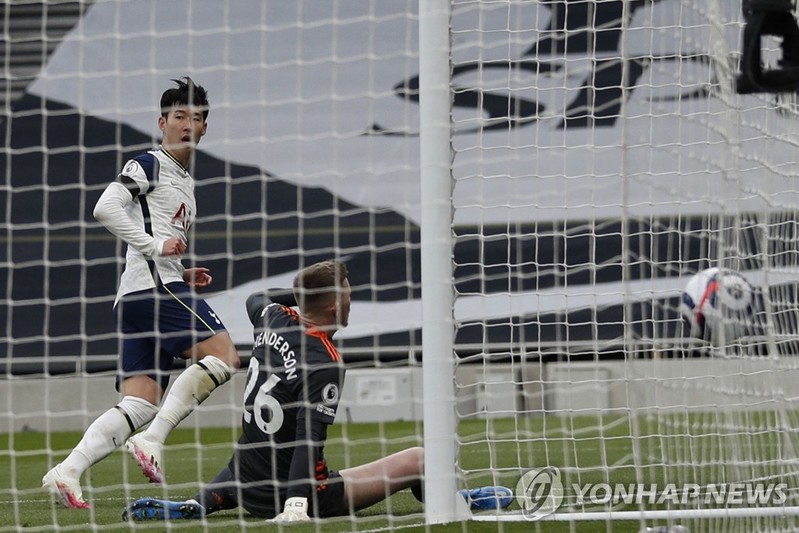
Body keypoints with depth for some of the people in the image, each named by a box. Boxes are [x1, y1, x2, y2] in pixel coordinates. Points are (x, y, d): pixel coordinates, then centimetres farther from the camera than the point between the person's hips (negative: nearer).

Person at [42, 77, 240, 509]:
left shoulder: (185, 182, 30)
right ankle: (152, 441, -22)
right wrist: (155, 246, -17)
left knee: (139, 406, -2)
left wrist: (186, 277, 18)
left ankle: (67, 472, -13)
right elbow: (105, 208, -15)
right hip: (153, 285, -9)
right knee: (222, 355, -17)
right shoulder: (149, 165, 1)